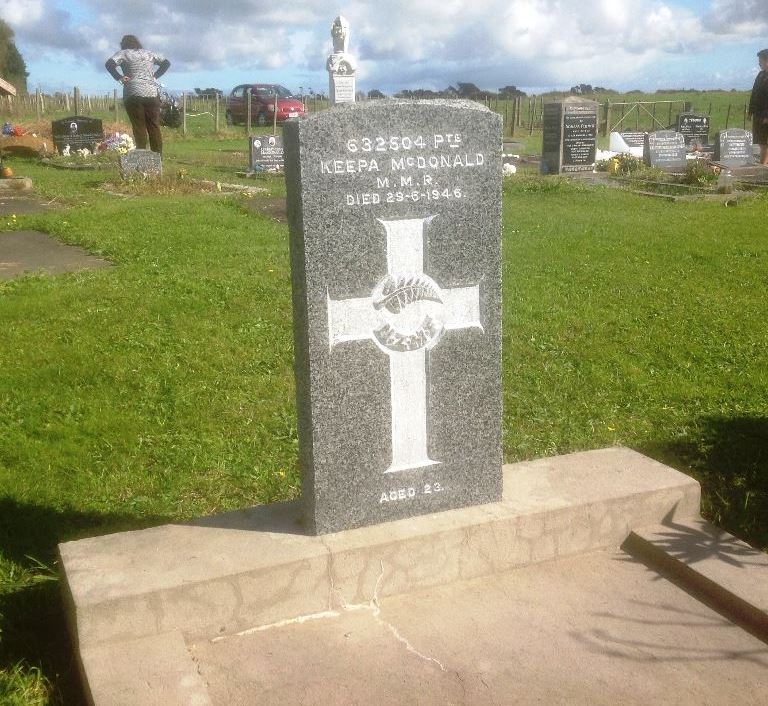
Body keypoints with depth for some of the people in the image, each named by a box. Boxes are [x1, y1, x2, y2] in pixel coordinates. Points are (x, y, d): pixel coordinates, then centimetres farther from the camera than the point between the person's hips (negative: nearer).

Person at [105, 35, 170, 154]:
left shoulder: (124, 53, 5)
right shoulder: (149, 53, 17)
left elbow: (109, 64, -10)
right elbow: (166, 62, 22)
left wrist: (119, 77, -1)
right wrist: (155, 76, 15)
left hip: (134, 94, -3)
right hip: (152, 93, 3)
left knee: (139, 128, -2)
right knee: (154, 127, 4)